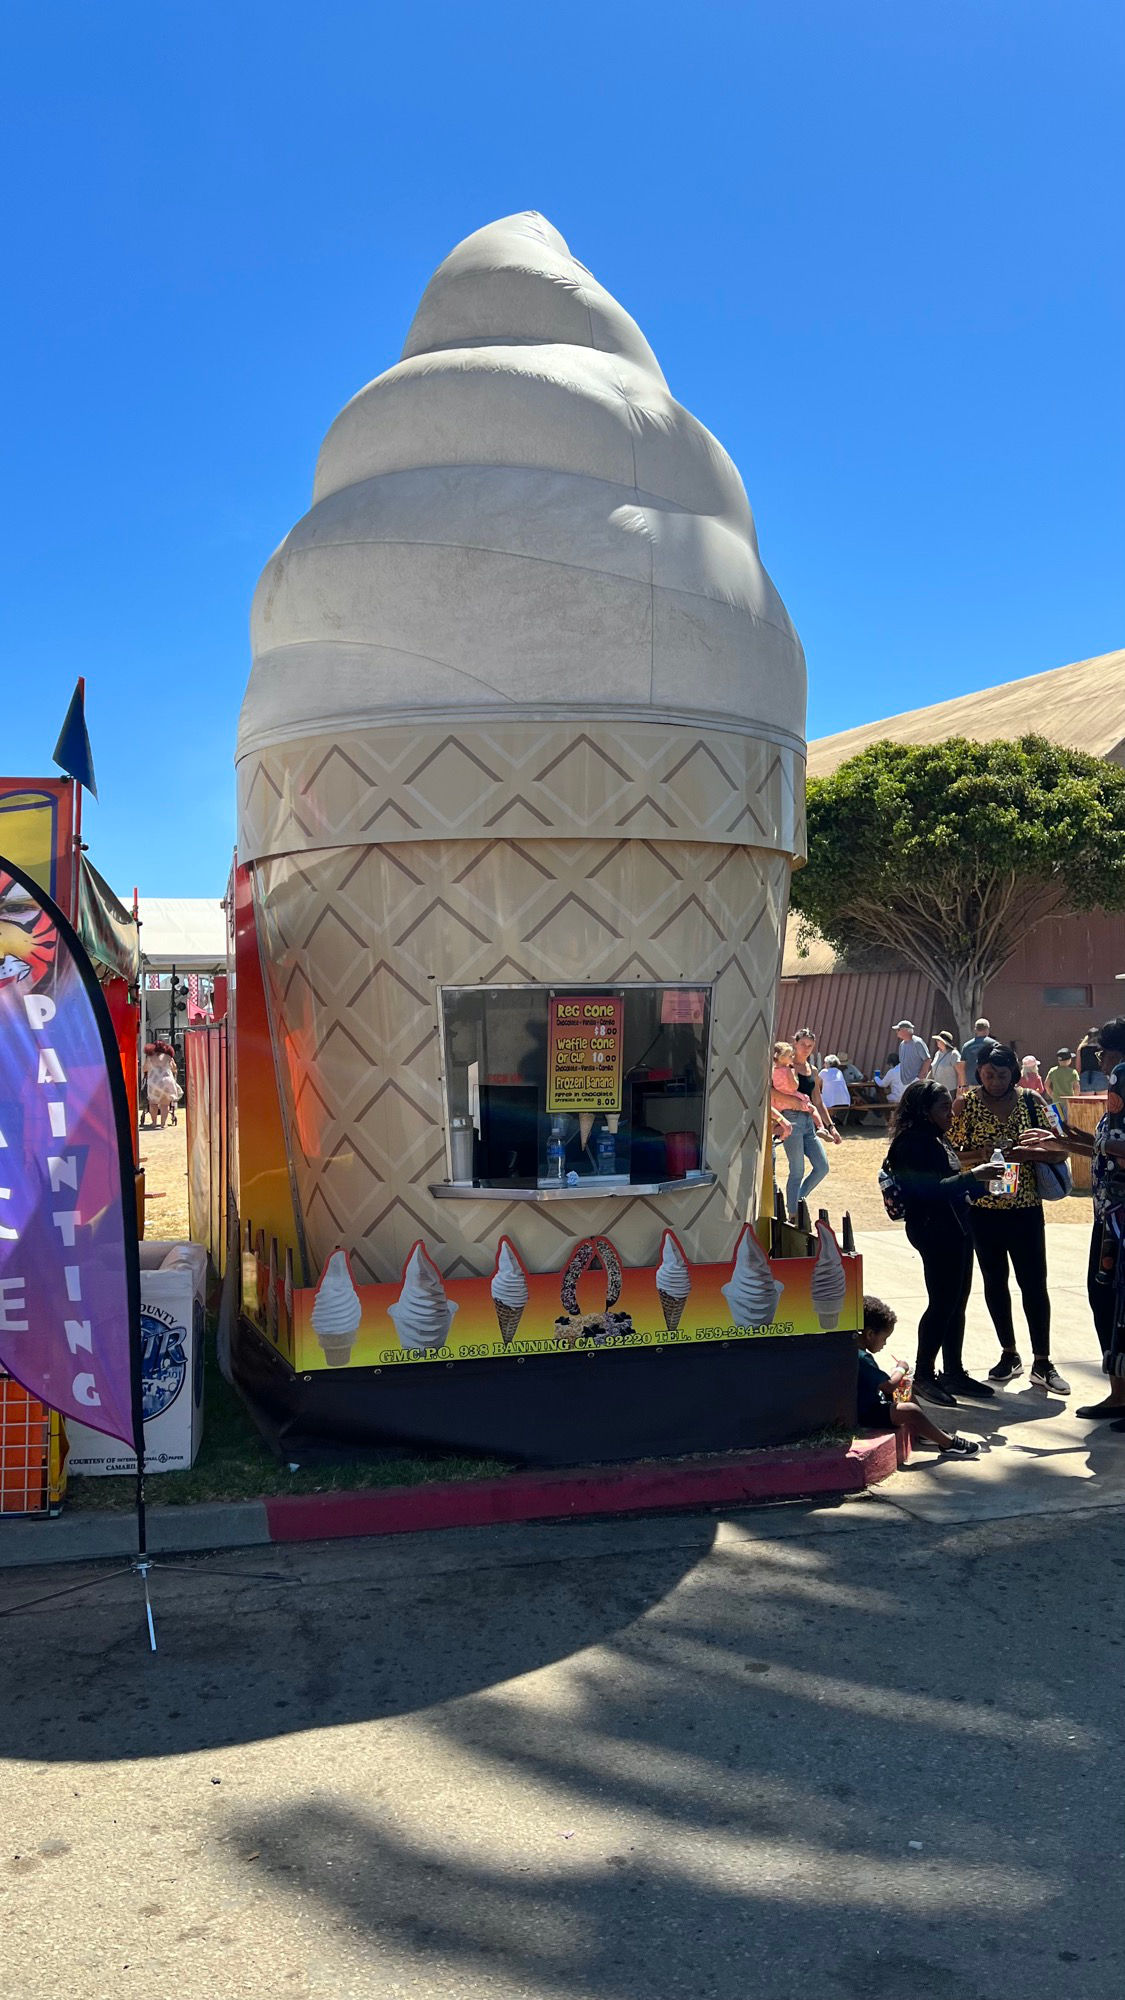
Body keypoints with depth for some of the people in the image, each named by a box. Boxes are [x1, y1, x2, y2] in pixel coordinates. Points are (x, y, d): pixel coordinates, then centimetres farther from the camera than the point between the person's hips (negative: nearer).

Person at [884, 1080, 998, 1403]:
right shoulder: (913, 1143, -15)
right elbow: (930, 1189, -23)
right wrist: (972, 1177, -23)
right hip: (934, 1229, -10)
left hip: (955, 1227, 10)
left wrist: (983, 1186, 10)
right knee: (942, 1303, -6)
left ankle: (954, 1372, 21)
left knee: (957, 1303, 12)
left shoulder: (936, 1142, 16)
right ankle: (923, 1375, 4)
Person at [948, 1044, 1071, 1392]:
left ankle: (1042, 1364, 9)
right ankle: (1009, 1355, 26)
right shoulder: (966, 1104, -3)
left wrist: (1021, 1154, -21)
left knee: (1034, 1283, 0)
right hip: (983, 1207, 0)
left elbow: (1060, 1148, -4)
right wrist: (982, 1154, -24)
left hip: (1025, 1207, 0)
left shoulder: (1031, 1101, -2)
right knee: (994, 1280, 11)